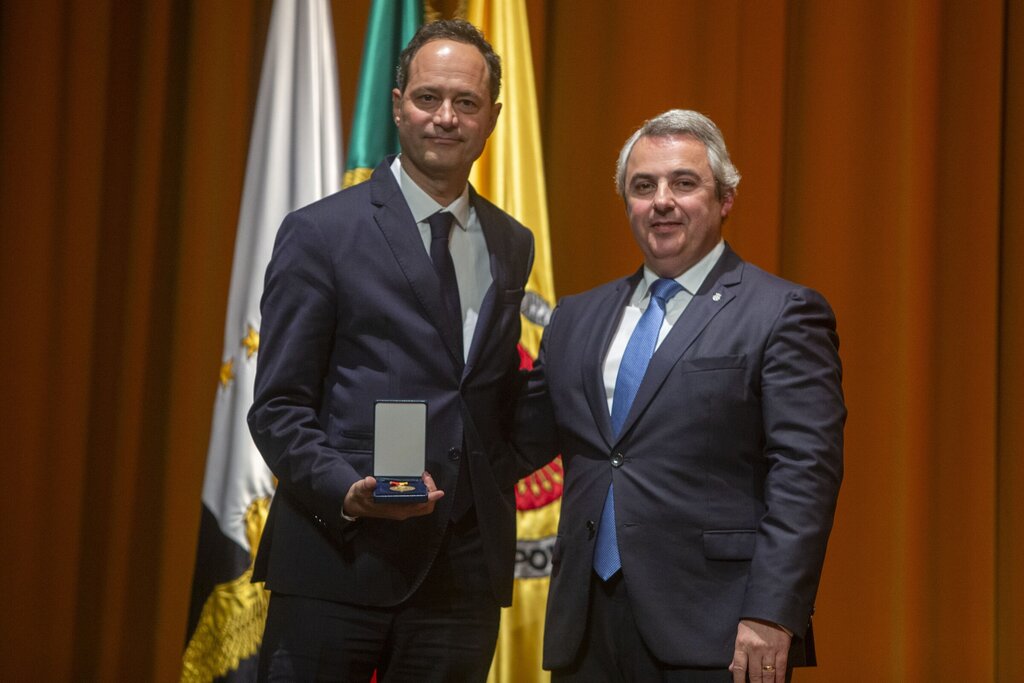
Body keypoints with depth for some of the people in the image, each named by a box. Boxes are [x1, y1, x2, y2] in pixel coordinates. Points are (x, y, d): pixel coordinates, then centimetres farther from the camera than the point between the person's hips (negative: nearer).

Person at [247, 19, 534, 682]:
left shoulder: (512, 246, 14)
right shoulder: (320, 233, -2)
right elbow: (278, 407, -4)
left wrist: (497, 491, 4)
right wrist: (347, 493, -19)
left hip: (464, 571, 4)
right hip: (338, 561, -4)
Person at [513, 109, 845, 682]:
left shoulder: (783, 314, -2)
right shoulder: (578, 318, 16)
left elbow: (806, 472, -9)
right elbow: (523, 443, 15)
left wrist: (771, 615, -17)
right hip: (588, 627, 5)